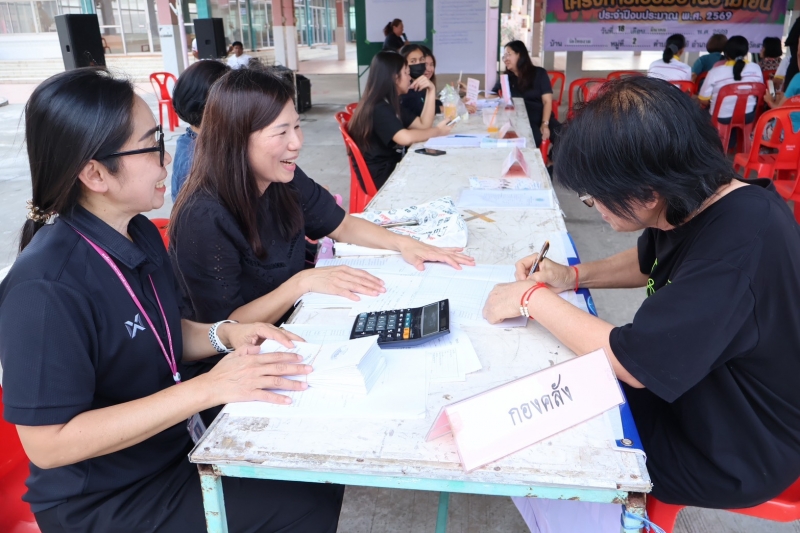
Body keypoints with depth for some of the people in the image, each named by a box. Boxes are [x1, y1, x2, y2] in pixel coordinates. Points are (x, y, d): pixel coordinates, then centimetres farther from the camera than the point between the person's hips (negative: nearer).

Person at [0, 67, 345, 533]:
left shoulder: (140, 233, -2)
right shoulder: (45, 288, -27)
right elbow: (48, 443, -26)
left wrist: (223, 335, -8)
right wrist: (206, 389, -30)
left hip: (174, 447, 7)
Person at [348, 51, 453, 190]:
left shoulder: (391, 104, 12)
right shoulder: (379, 109, -19)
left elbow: (423, 125, 7)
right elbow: (406, 137, -34)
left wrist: (431, 90, 0)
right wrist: (438, 131, -18)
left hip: (393, 168, 9)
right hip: (382, 179, -9)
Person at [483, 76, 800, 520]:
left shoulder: (743, 243, -35)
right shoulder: (697, 203, -6)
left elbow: (632, 363, -33)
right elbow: (646, 262, 15)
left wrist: (534, 298, -20)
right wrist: (572, 276, -1)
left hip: (733, 457, -8)